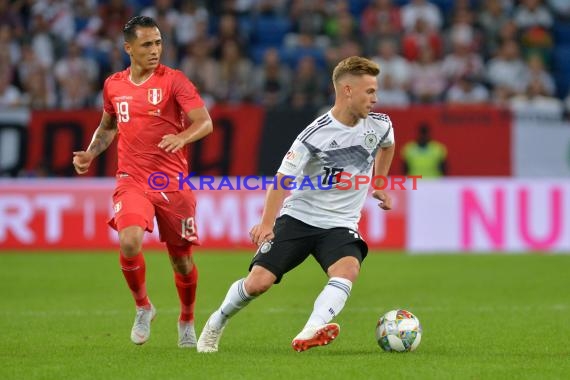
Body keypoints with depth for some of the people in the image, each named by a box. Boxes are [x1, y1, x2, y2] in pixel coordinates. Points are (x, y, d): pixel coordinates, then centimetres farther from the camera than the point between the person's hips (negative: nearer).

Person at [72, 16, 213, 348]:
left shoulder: (173, 80, -5)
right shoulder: (114, 86, 8)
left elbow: (205, 123, -12)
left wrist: (181, 138, -32)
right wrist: (91, 153, 10)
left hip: (172, 182, -2)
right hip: (132, 181, 2)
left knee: (181, 258, 5)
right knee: (129, 242, -24)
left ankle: (187, 321, 32)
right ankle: (143, 308, 1)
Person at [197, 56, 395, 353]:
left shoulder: (380, 125, -1)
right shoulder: (316, 134, -16)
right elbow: (284, 179, -16)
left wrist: (379, 185, 26)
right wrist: (267, 222, -27)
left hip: (340, 225, 3)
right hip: (298, 217, -3)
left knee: (348, 269, -30)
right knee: (258, 282, -9)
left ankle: (309, 333, -46)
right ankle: (216, 324, 20)